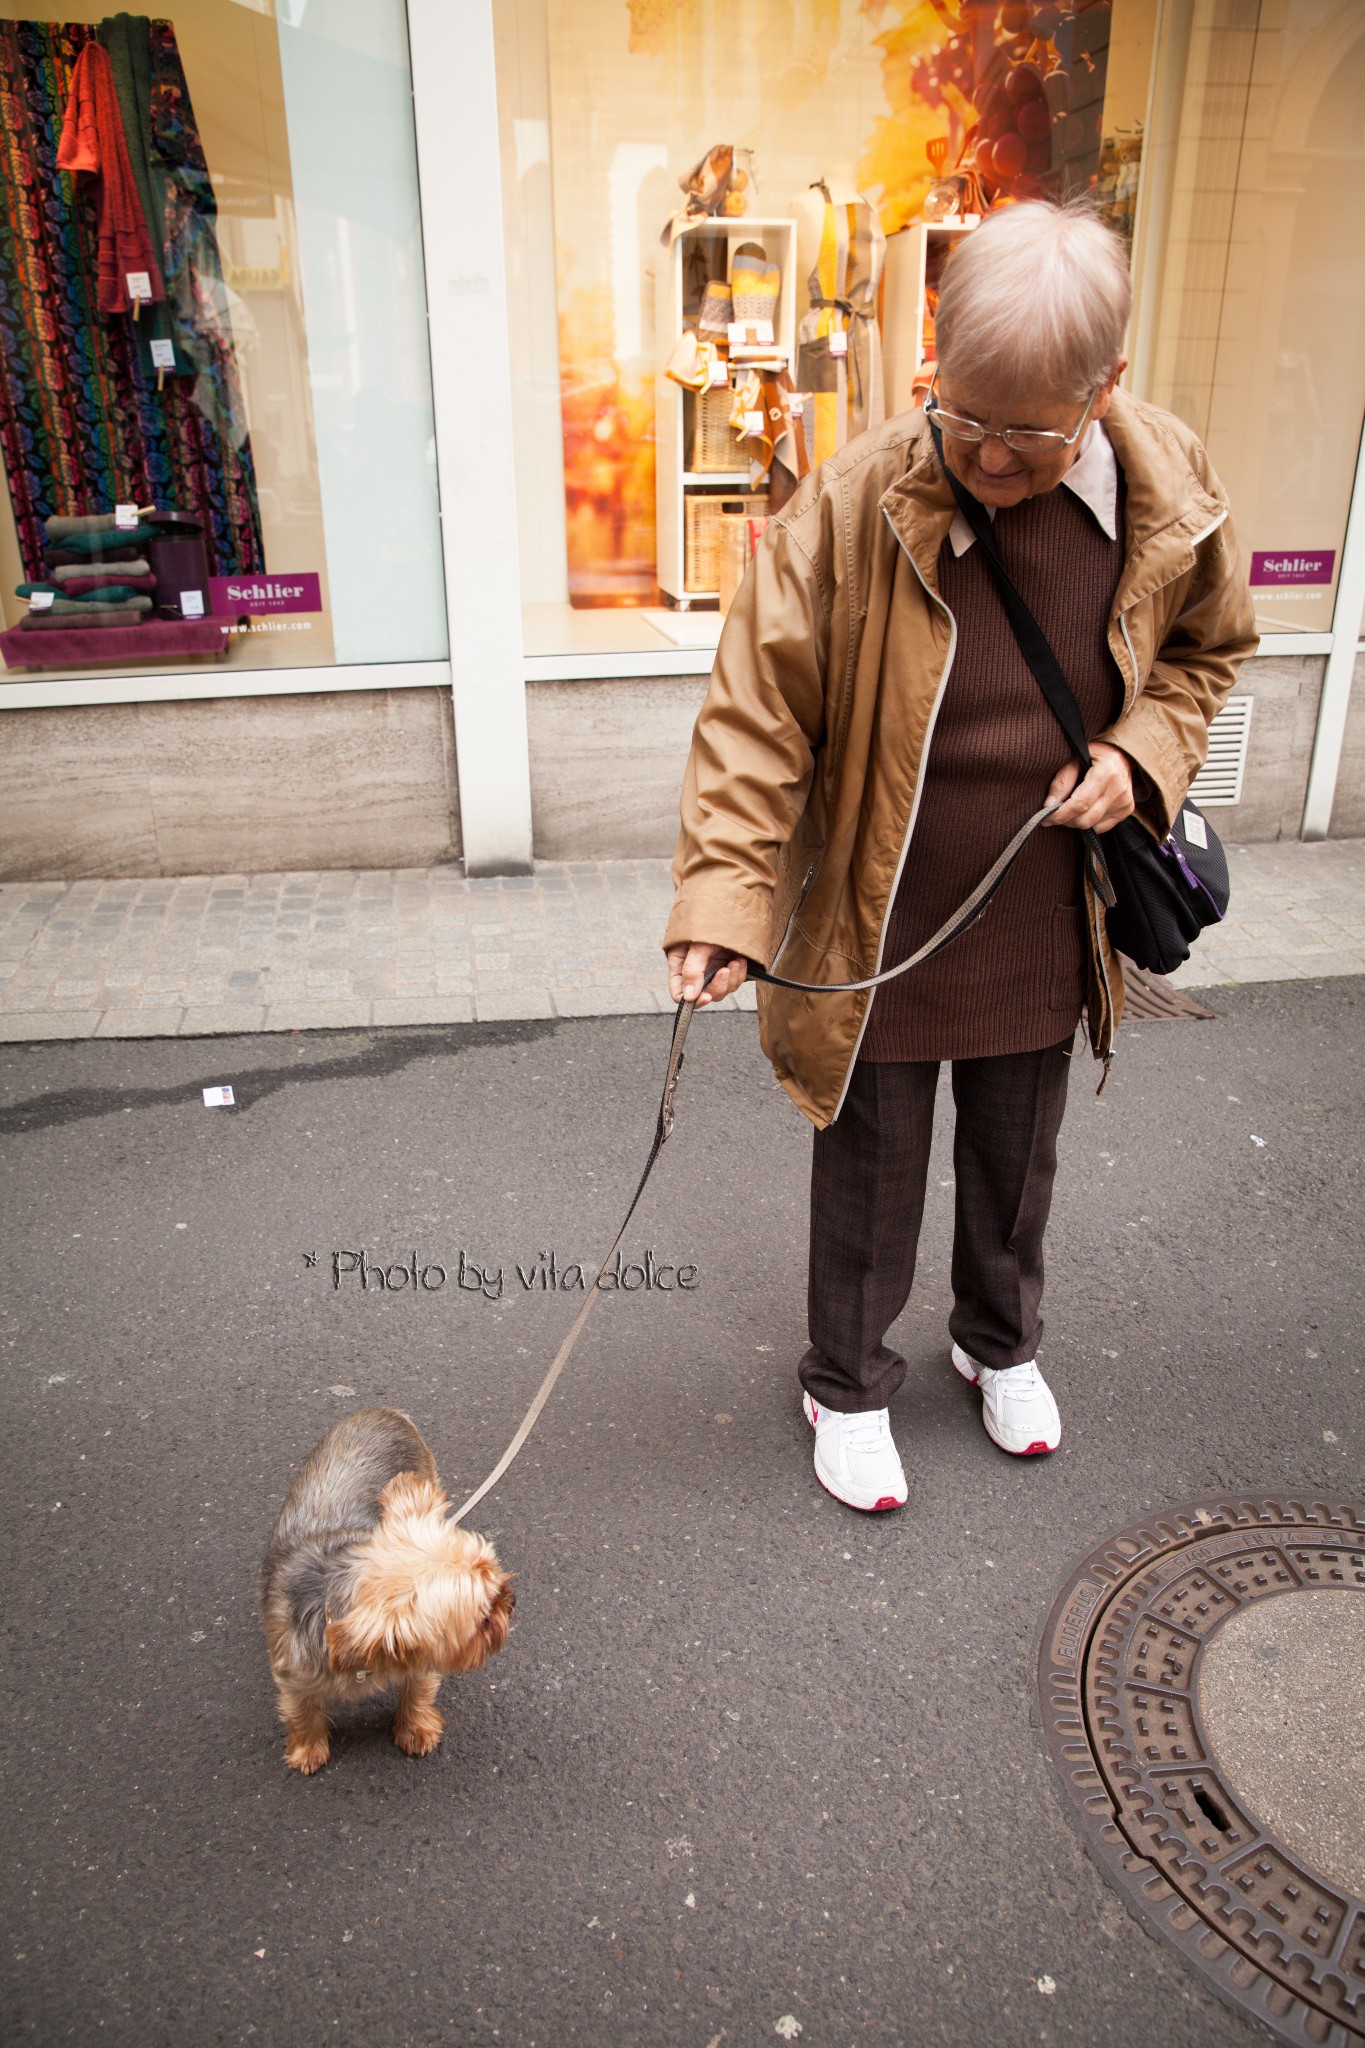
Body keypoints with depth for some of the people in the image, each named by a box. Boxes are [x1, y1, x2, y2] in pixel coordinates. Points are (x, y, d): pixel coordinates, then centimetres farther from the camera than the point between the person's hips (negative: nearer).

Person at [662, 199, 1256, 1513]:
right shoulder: (854, 504, -21)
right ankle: (848, 1385, 41)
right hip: (875, 935, -3)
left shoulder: (1170, 494, -9)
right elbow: (759, 710, -18)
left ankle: (1000, 1343, 53)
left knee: (1017, 1165, 24)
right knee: (869, 1182, 14)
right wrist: (723, 898, -27)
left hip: (1043, 933, 4)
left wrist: (1142, 753, -10)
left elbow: (1207, 647, 10)